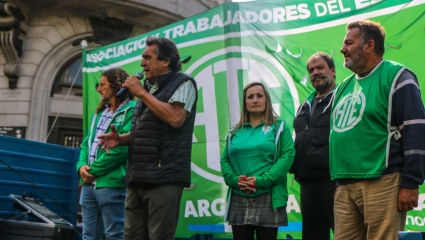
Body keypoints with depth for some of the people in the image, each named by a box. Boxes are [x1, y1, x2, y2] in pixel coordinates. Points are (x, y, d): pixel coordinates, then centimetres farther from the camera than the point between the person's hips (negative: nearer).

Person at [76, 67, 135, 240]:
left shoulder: (131, 111, -8)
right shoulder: (99, 113, 21)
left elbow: (121, 147, -17)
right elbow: (86, 143, 20)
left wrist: (94, 170, -12)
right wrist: (82, 166, -1)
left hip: (112, 184, -9)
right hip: (89, 184, 9)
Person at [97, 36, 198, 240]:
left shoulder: (183, 83, -1)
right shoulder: (149, 88, 22)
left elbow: (175, 118, -18)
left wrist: (142, 93, -9)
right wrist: (121, 139, 9)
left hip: (163, 178, -8)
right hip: (137, 178, 8)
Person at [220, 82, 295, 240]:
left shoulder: (279, 127, 7)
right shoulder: (235, 131, 17)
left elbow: (287, 156, -5)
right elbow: (225, 159, 12)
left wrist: (261, 180, -15)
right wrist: (234, 179, -9)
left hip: (268, 198, -3)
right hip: (238, 199, 3)